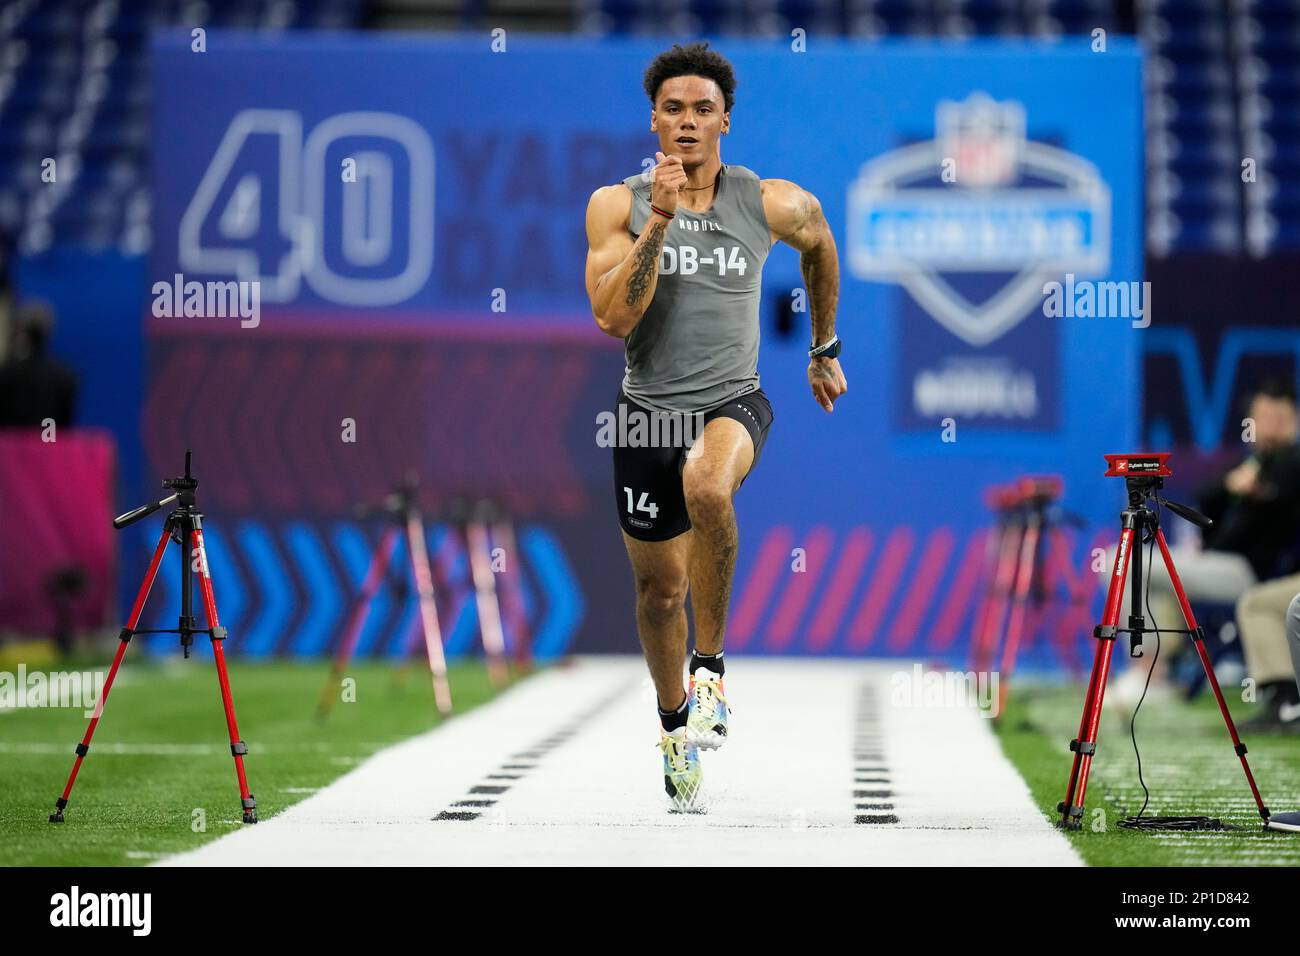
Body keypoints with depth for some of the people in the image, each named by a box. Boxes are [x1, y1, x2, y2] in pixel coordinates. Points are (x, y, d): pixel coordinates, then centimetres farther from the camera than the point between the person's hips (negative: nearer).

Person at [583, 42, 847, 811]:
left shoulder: (771, 205, -3)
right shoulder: (618, 206, -5)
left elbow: (820, 245, 20)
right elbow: (614, 318, -17)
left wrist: (824, 350, 28)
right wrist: (660, 219, -23)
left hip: (732, 403, -2)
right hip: (650, 409, 2)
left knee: (707, 486, -37)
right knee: (659, 588, 12)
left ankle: (712, 664, -19)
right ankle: (676, 726, 39)